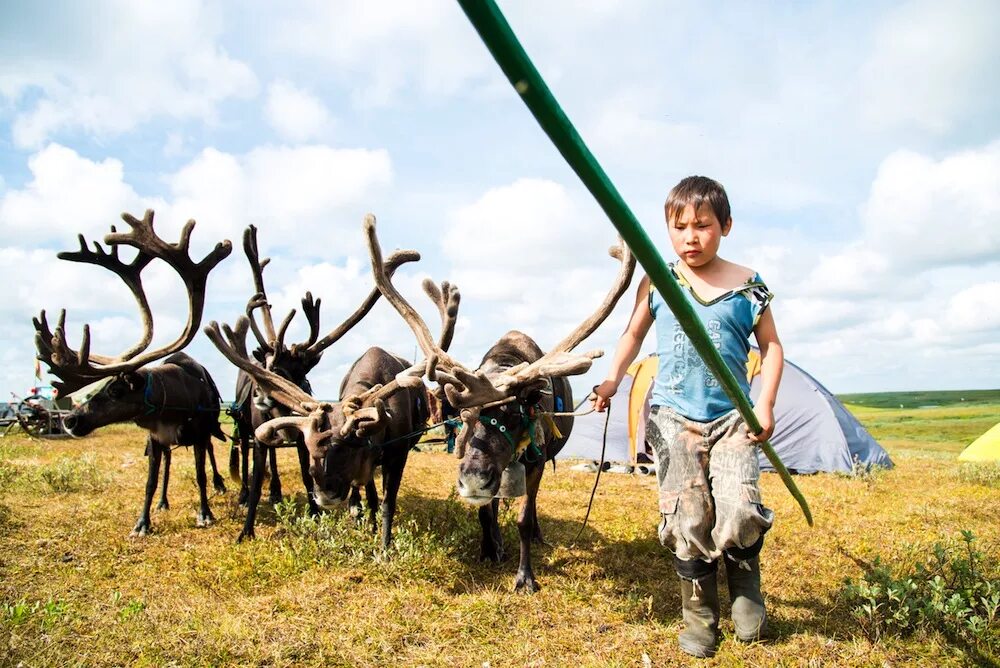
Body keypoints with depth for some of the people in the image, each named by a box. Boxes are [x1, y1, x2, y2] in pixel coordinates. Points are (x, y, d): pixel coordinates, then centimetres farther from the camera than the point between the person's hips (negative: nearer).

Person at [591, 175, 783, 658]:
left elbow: (771, 346, 9)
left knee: (739, 509, -15)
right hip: (673, 417, 1)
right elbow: (633, 334, 15)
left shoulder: (748, 286, 1)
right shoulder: (656, 282, 3)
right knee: (686, 518, 1)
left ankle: (745, 586, 18)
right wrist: (612, 380, 2)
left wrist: (765, 406, -2)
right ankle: (699, 616, 19)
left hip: (732, 417, 0)